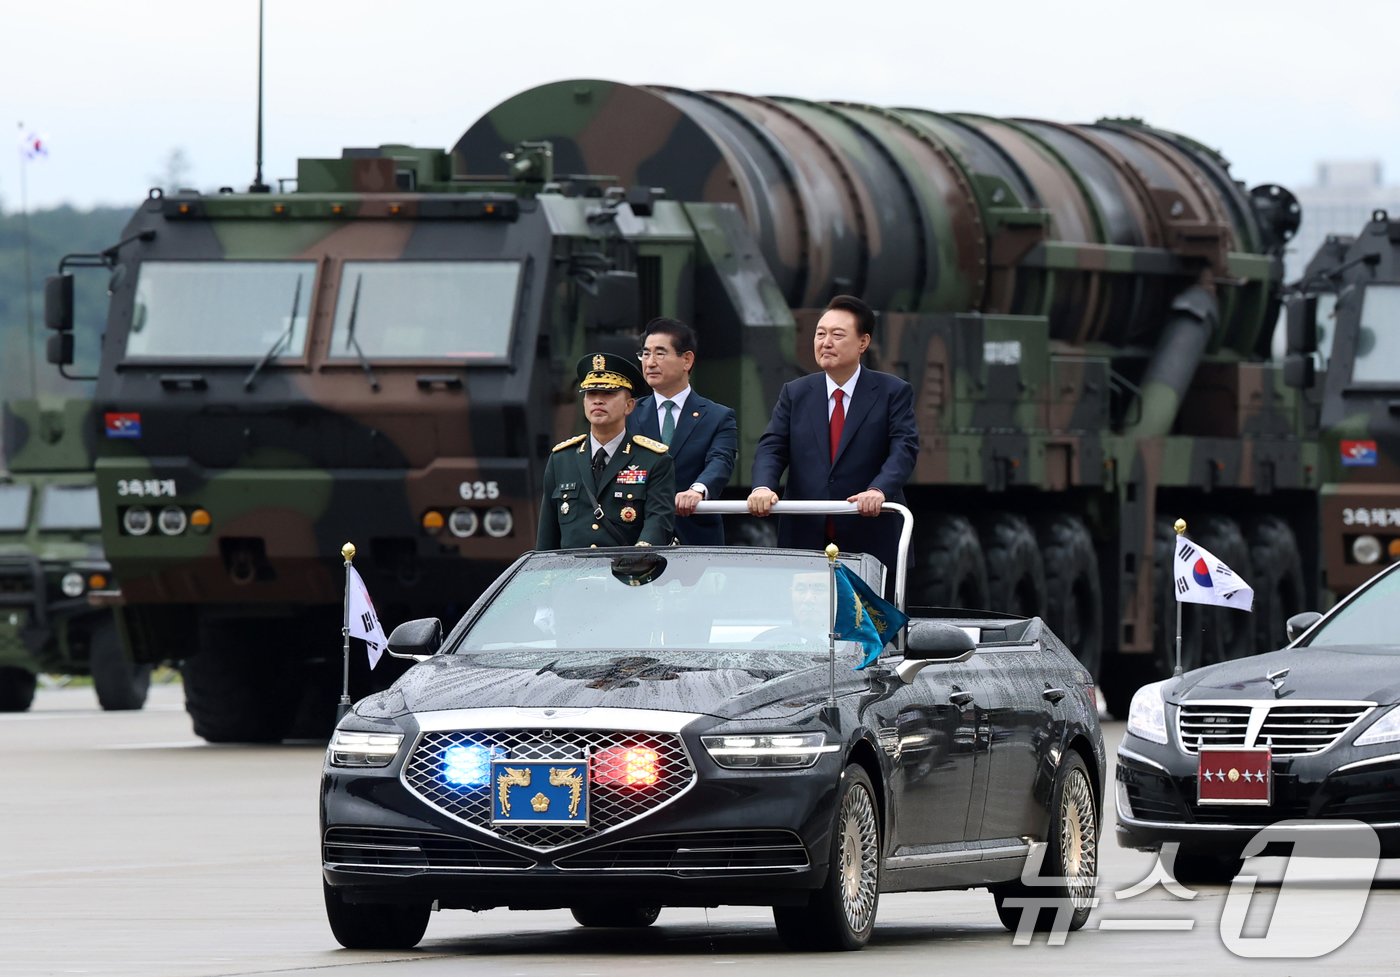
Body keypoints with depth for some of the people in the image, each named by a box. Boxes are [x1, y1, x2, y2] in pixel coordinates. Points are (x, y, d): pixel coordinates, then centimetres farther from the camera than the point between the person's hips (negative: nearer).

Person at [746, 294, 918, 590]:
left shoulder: (894, 393, 3)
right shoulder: (795, 394, 12)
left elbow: (904, 448, -10)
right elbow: (772, 447, 3)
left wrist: (879, 490, -29)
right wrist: (763, 487, -19)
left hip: (869, 544, -2)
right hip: (804, 541, 2)